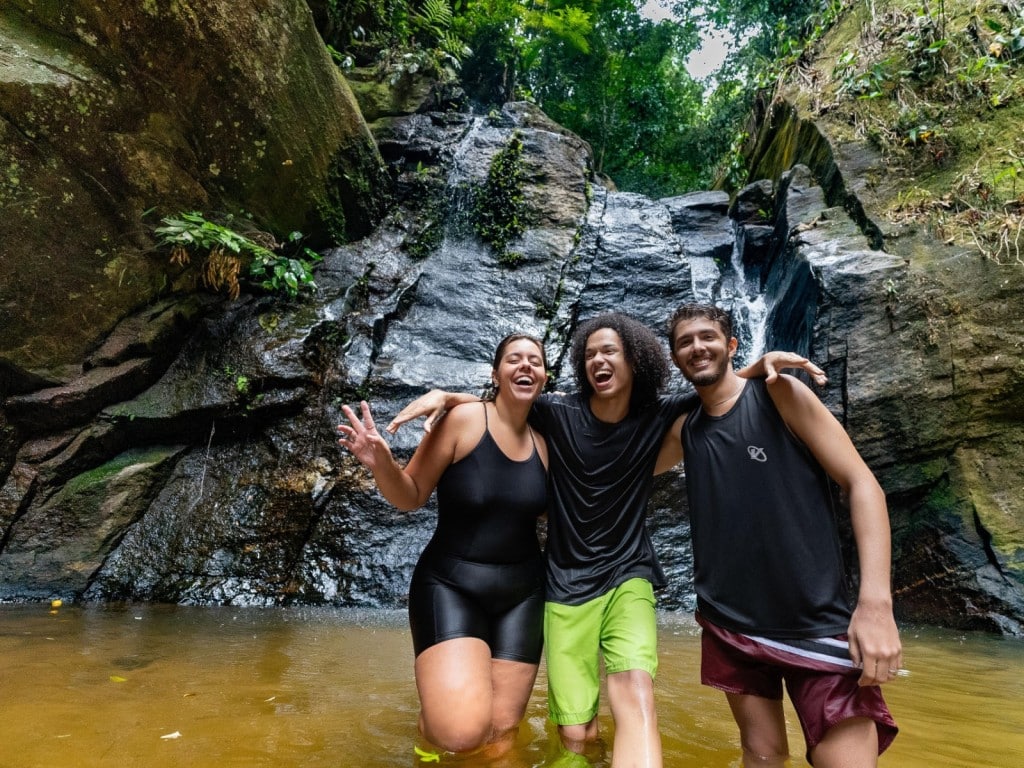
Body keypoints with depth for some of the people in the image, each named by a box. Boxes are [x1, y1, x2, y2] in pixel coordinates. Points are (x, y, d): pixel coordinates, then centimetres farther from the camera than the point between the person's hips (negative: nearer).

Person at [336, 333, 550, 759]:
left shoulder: (542, 443, 3)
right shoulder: (464, 420, -12)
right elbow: (410, 496, -9)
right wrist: (381, 463, -28)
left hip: (521, 594, 5)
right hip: (451, 586, -5)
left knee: (502, 733, 7)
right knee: (463, 731, -21)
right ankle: (430, 726, 16)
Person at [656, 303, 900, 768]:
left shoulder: (779, 394, -5)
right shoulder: (684, 430, 6)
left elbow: (861, 483, -9)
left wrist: (876, 600, -18)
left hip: (816, 620, -3)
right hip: (729, 624, 4)